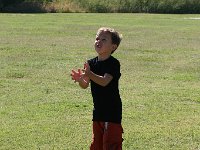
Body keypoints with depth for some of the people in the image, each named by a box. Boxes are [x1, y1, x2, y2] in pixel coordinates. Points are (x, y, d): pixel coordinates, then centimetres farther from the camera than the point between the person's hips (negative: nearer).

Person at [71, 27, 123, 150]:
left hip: (112, 110, -7)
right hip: (98, 109, 7)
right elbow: (85, 85, 0)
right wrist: (80, 79, -22)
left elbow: (104, 81, -28)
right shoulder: (91, 63, 6)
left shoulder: (114, 63, -14)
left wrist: (90, 74, -43)